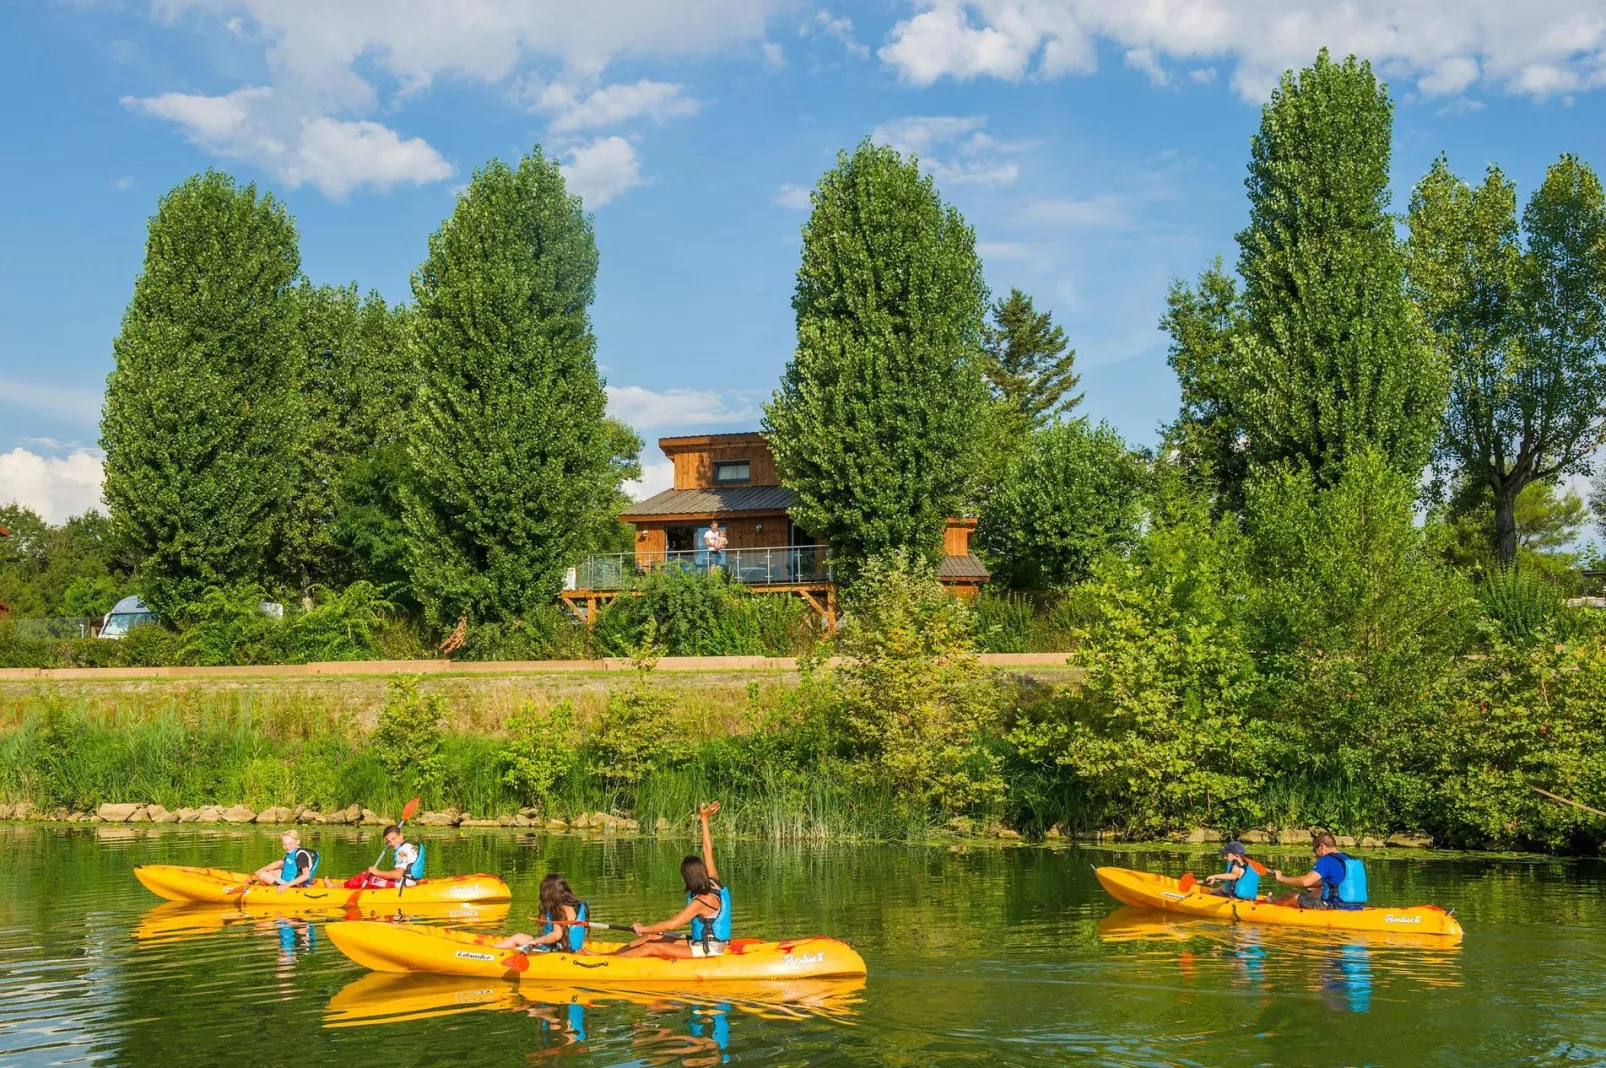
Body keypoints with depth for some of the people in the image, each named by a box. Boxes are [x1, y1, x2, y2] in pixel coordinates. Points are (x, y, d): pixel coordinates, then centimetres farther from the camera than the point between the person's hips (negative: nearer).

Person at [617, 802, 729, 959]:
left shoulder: (701, 901, -24)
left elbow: (672, 924, -26)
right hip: (701, 941, 9)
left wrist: (644, 928, -17)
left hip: (707, 950, -9)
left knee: (651, 947, -14)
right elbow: (708, 850, 9)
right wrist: (704, 819, 15)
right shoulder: (714, 883, 0)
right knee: (651, 937, 7)